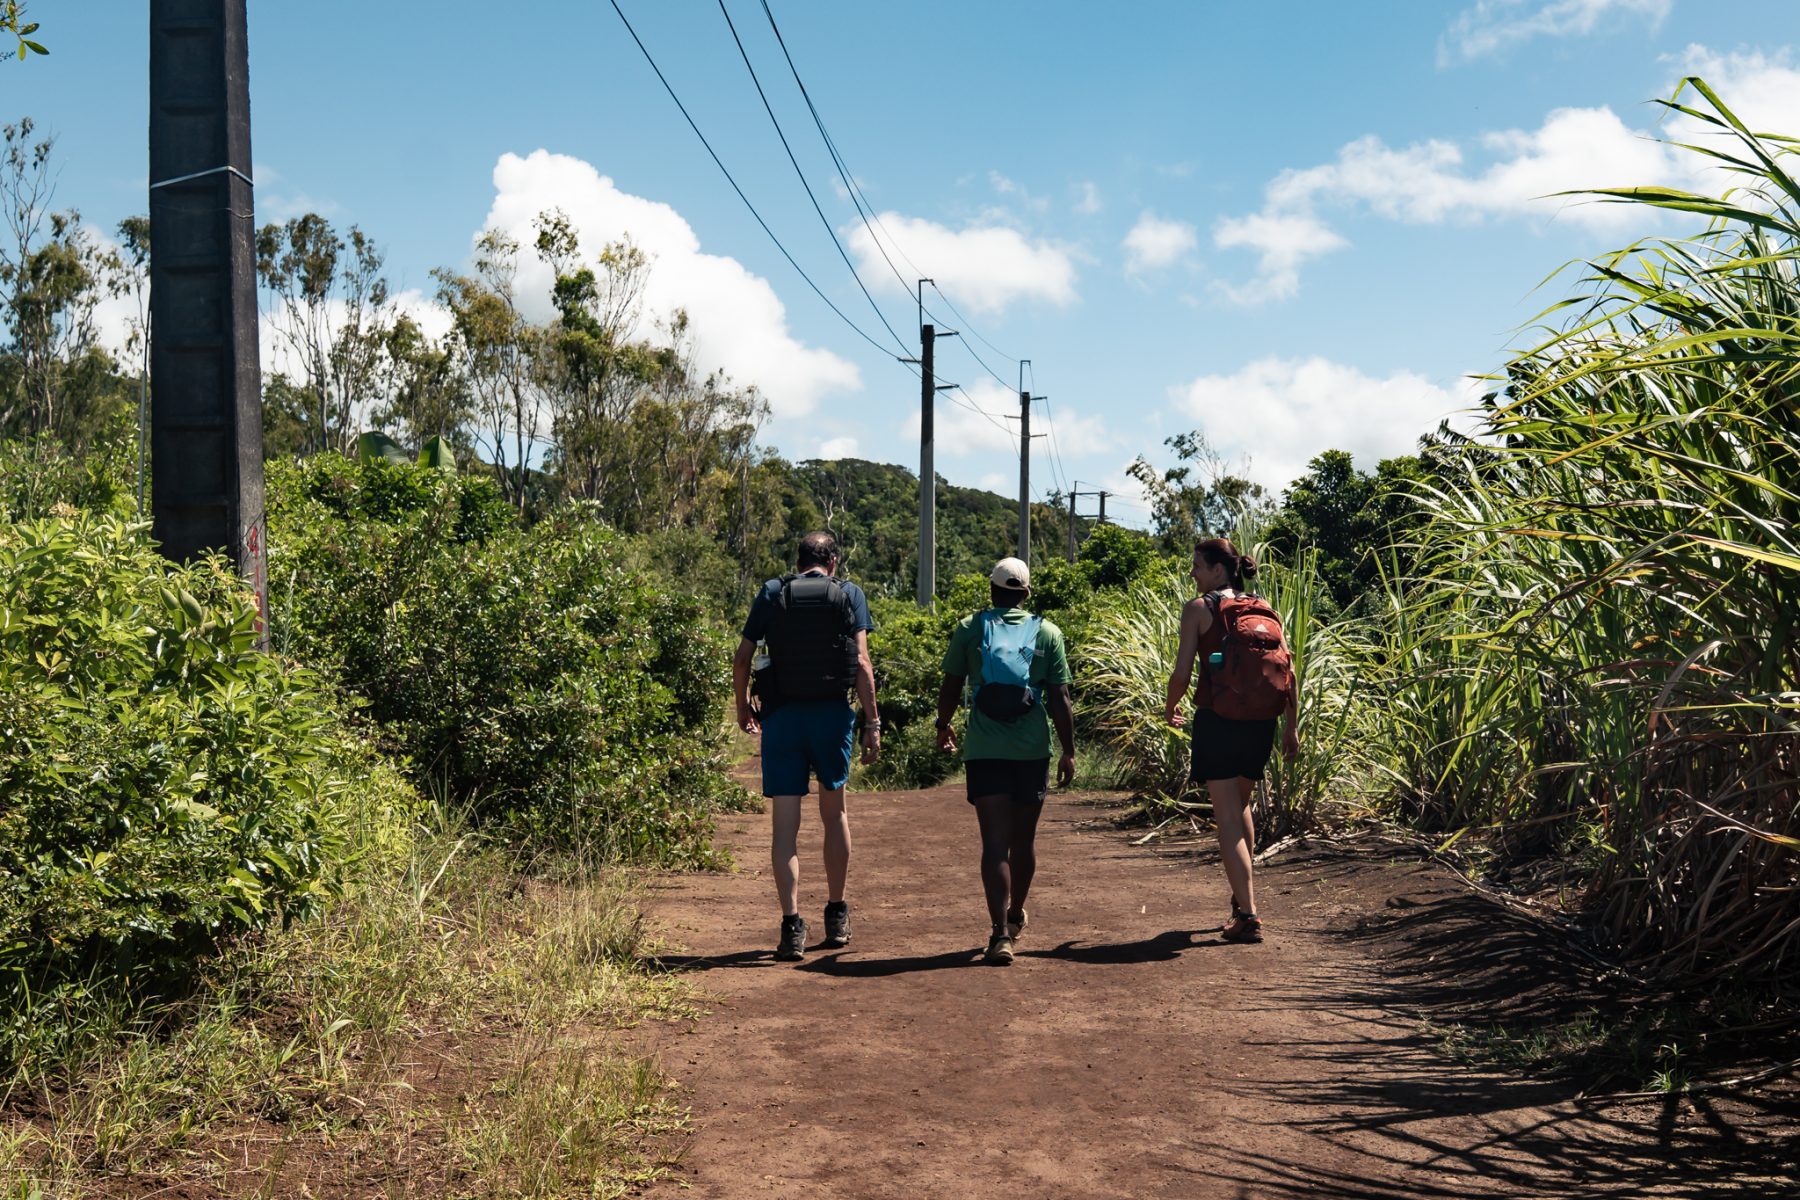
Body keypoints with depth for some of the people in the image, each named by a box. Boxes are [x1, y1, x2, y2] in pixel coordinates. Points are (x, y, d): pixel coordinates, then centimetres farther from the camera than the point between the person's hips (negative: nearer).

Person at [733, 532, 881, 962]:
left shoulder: (772, 593, 6)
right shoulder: (849, 594, 4)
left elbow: (742, 658, 3)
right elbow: (861, 661, -5)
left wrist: (743, 706, 18)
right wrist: (872, 722, -3)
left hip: (781, 716, 0)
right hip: (832, 714, 1)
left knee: (785, 823, 2)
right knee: (834, 811, 18)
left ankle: (792, 925, -5)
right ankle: (837, 917, 27)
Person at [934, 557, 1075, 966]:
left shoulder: (969, 629, 2)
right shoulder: (1047, 633, 3)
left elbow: (951, 687, 6)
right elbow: (1060, 698, 0)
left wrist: (943, 725, 23)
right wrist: (1068, 751, 6)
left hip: (984, 751, -1)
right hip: (1032, 750, 1)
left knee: (995, 842, -3)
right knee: (1024, 839, 17)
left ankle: (1000, 933, -14)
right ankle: (1015, 915, 36)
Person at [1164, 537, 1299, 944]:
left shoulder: (1199, 608, -4)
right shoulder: (1265, 610, 11)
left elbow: (1182, 673, -8)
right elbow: (1289, 673, 6)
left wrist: (1170, 708, 11)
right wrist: (1292, 728, 12)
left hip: (1218, 722, -5)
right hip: (1261, 725, 5)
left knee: (1228, 818, 0)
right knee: (1241, 805, 25)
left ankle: (1248, 916, -5)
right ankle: (1244, 895, 35)